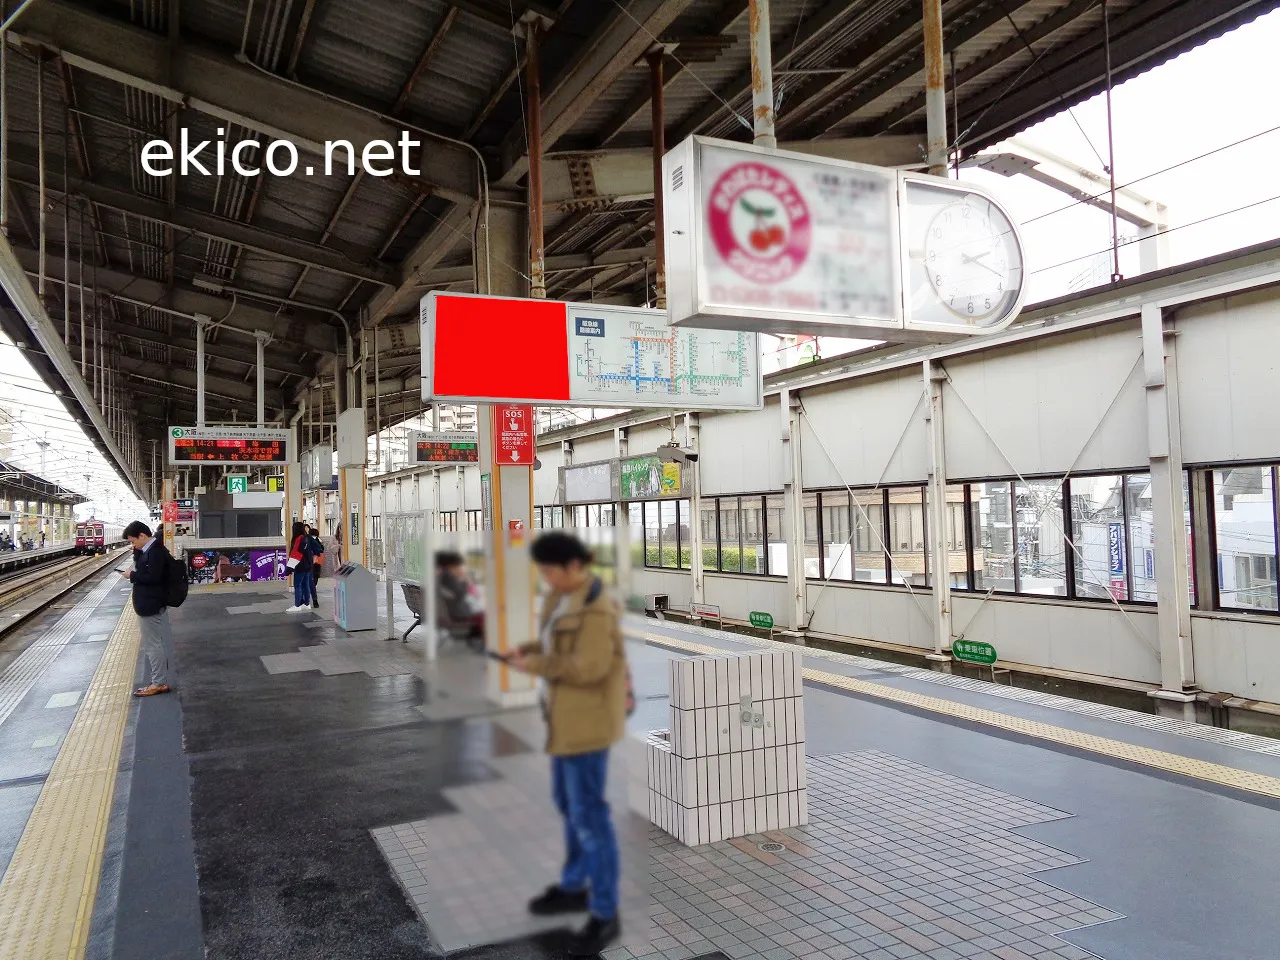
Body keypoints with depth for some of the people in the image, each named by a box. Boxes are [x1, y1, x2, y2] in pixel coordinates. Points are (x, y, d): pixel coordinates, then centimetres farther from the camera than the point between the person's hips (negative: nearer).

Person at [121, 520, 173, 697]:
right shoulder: (151, 549, 12)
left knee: (153, 645, -3)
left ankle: (159, 683, 4)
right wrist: (137, 551, 4)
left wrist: (132, 575, -14)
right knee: (156, 644, 14)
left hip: (151, 606, -10)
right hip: (153, 604, 10)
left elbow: (153, 577, -25)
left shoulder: (155, 551, -19)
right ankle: (160, 681, 21)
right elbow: (142, 568, 17)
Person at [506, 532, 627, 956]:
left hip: (588, 719, -10)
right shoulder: (565, 596, 7)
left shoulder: (595, 608, -23)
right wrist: (529, 649, 1)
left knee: (588, 813, -2)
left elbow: (588, 667, -28)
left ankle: (605, 914, 11)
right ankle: (574, 887, 38)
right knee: (567, 801, 21)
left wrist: (536, 665, -19)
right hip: (569, 715, 10)